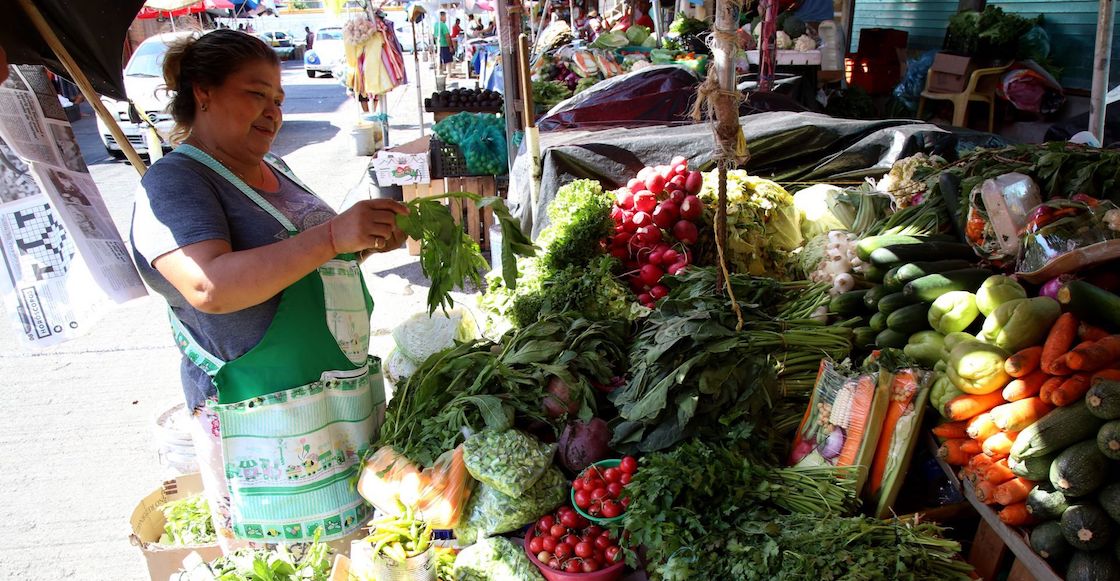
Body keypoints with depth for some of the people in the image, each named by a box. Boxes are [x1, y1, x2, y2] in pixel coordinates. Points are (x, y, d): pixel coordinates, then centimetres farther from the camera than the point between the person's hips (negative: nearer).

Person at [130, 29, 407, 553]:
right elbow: (210, 286, -29)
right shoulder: (173, 182, -13)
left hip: (342, 388, 8)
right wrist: (332, 236, -33)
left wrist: (367, 241, 5)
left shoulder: (270, 169, 12)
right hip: (264, 412, -8)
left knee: (353, 545, 18)